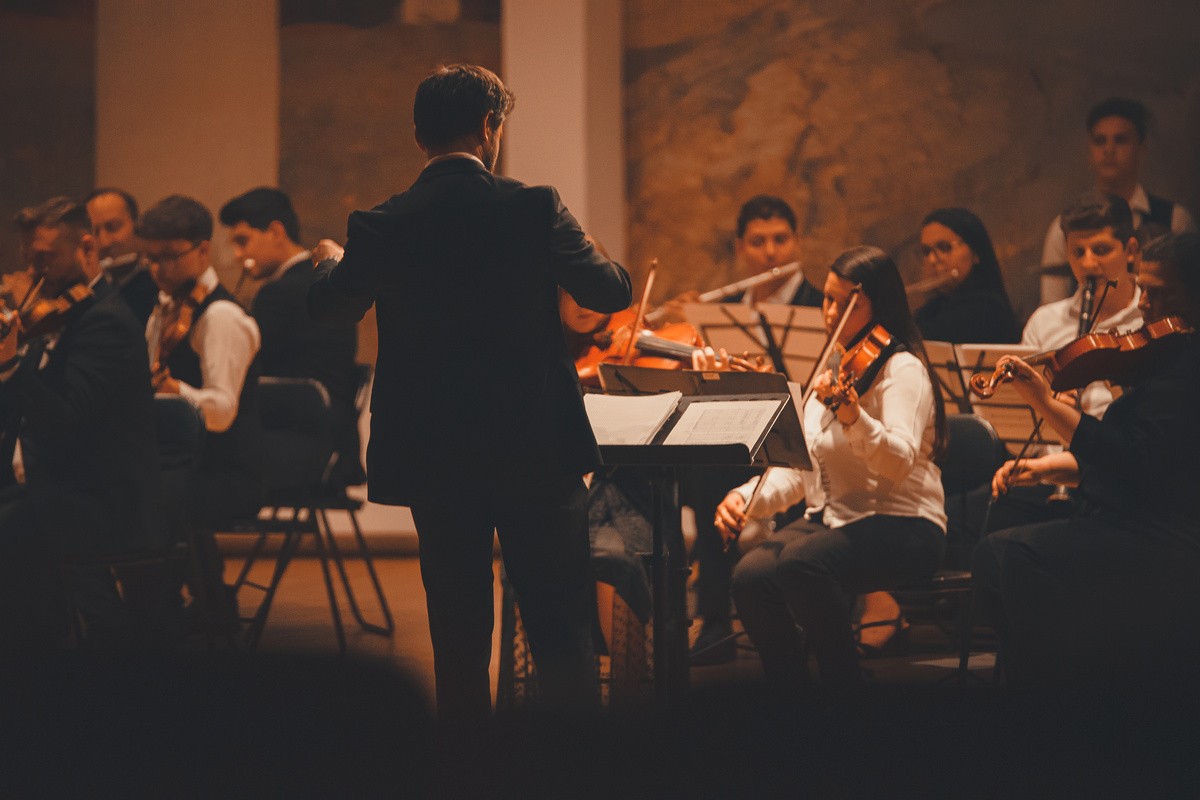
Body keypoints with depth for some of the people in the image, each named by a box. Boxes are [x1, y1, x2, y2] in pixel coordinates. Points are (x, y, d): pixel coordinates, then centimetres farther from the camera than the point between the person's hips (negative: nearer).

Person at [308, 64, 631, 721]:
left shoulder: (380, 228, -5)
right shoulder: (533, 208, -11)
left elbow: (328, 305, 14)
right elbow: (611, 292, -1)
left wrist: (329, 261, 37)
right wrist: (580, 252, 23)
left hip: (434, 462, 2)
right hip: (535, 452, -2)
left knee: (459, 641, 10)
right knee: (561, 631, 6)